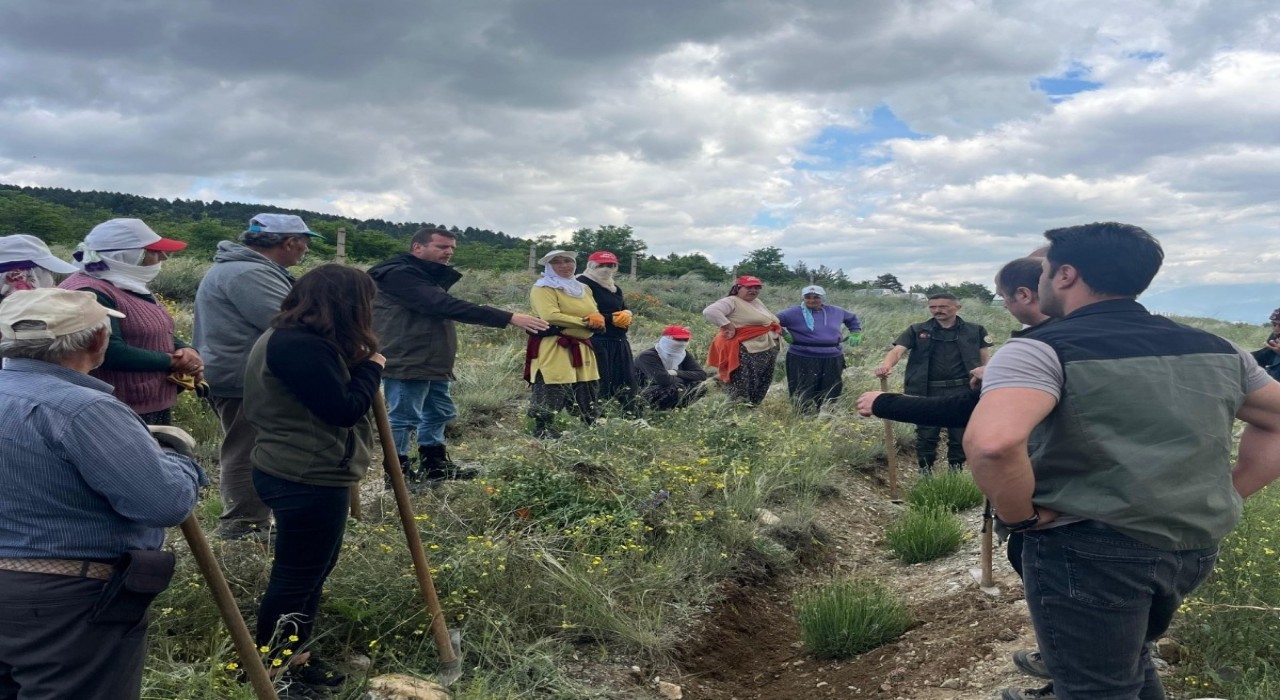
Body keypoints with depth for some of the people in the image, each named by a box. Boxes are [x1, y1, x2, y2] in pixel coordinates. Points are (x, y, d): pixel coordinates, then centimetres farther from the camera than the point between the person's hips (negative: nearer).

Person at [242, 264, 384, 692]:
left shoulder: (297, 338, 11)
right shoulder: (302, 347, -24)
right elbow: (344, 409, -23)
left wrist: (359, 365, 2)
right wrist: (371, 366, -9)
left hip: (303, 474, 11)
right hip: (307, 480, -11)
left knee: (314, 568, 22)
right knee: (296, 575, 5)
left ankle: (293, 654, 37)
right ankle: (271, 667, 23)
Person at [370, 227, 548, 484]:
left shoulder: (429, 277, 19)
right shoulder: (399, 275, -18)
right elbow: (447, 306, -28)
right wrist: (508, 318, -32)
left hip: (432, 364, 11)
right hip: (407, 364, -10)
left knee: (439, 413, 16)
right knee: (404, 418, -4)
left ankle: (434, 466, 29)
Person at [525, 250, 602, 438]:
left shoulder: (583, 288, 19)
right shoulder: (543, 288, -7)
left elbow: (596, 315, 17)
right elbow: (551, 316, -21)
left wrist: (598, 320, -11)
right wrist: (585, 322, -18)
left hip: (581, 348, 8)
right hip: (552, 348, -8)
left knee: (587, 391, 12)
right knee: (551, 391, -10)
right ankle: (542, 428, -1)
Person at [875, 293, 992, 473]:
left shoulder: (975, 331, 4)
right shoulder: (917, 330, 2)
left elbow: (984, 360, 7)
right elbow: (898, 350, -11)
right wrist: (886, 365, -33)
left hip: (962, 392, 0)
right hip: (928, 393, 0)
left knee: (960, 436, 9)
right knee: (926, 435, 5)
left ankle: (956, 472, 25)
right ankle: (925, 473, 20)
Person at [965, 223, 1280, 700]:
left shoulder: (1042, 350, -15)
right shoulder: (1217, 350, 8)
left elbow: (992, 442, -33)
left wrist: (1021, 517, -16)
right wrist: (1226, 496, 13)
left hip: (1089, 551, -7)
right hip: (1198, 547, 7)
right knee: (1130, 658, 29)